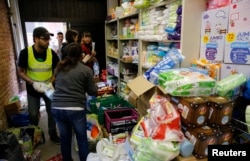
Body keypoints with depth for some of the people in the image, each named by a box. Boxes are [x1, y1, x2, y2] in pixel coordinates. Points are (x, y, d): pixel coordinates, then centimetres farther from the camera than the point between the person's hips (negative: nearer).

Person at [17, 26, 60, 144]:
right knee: (33, 115, 14)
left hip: (48, 88, 1)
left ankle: (53, 135, 34)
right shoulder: (25, 53, -20)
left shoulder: (51, 53, -16)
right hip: (32, 89, -1)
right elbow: (20, 72, -11)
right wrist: (33, 83, -26)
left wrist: (51, 82, -19)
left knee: (52, 112, 12)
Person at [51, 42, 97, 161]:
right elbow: (92, 92, 2)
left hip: (57, 108, 5)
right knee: (82, 138, 15)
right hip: (76, 109, -4)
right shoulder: (86, 70, -3)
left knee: (65, 138, 21)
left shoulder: (59, 68, 11)